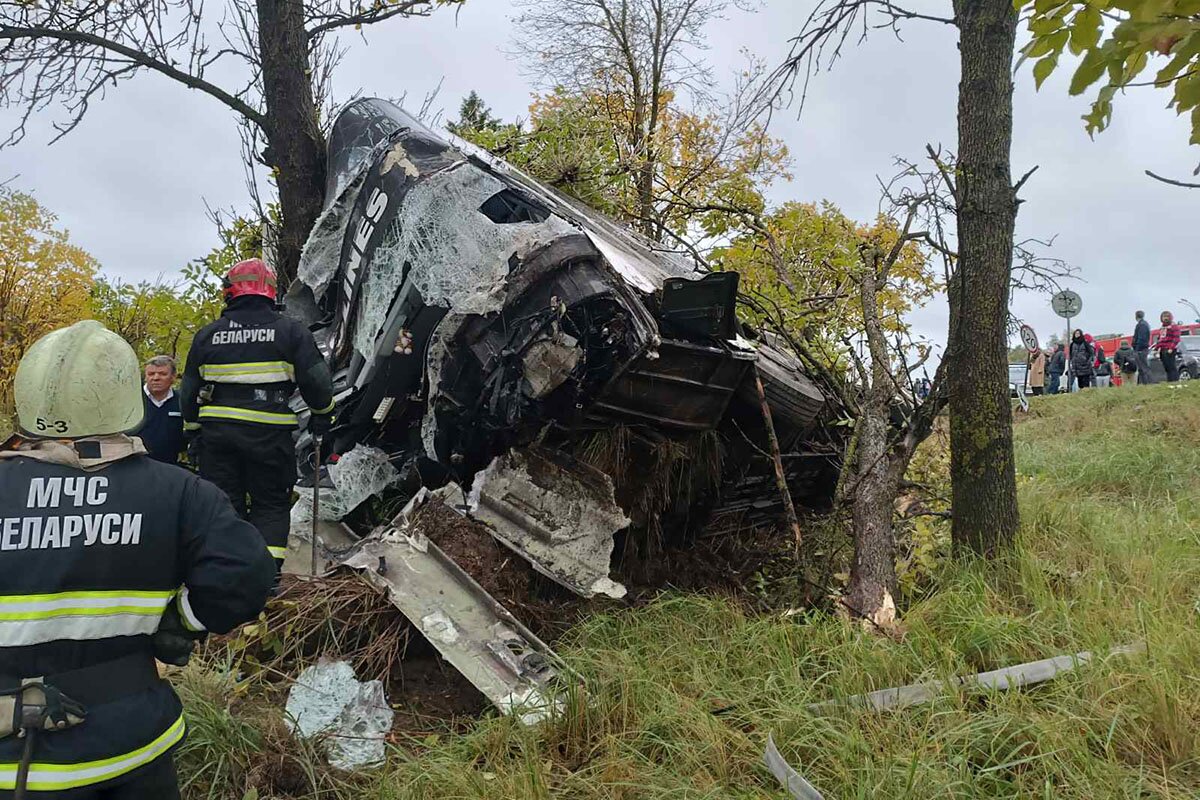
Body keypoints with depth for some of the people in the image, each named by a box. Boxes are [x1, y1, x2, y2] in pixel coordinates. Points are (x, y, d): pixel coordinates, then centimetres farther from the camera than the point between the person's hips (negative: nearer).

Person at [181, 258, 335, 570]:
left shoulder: (206, 334, 9)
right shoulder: (290, 330, -2)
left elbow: (190, 389, 14)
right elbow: (315, 378, -4)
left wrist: (193, 430, 24)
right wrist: (322, 412, 13)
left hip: (217, 430, 3)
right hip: (269, 433, -3)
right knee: (271, 504, 8)